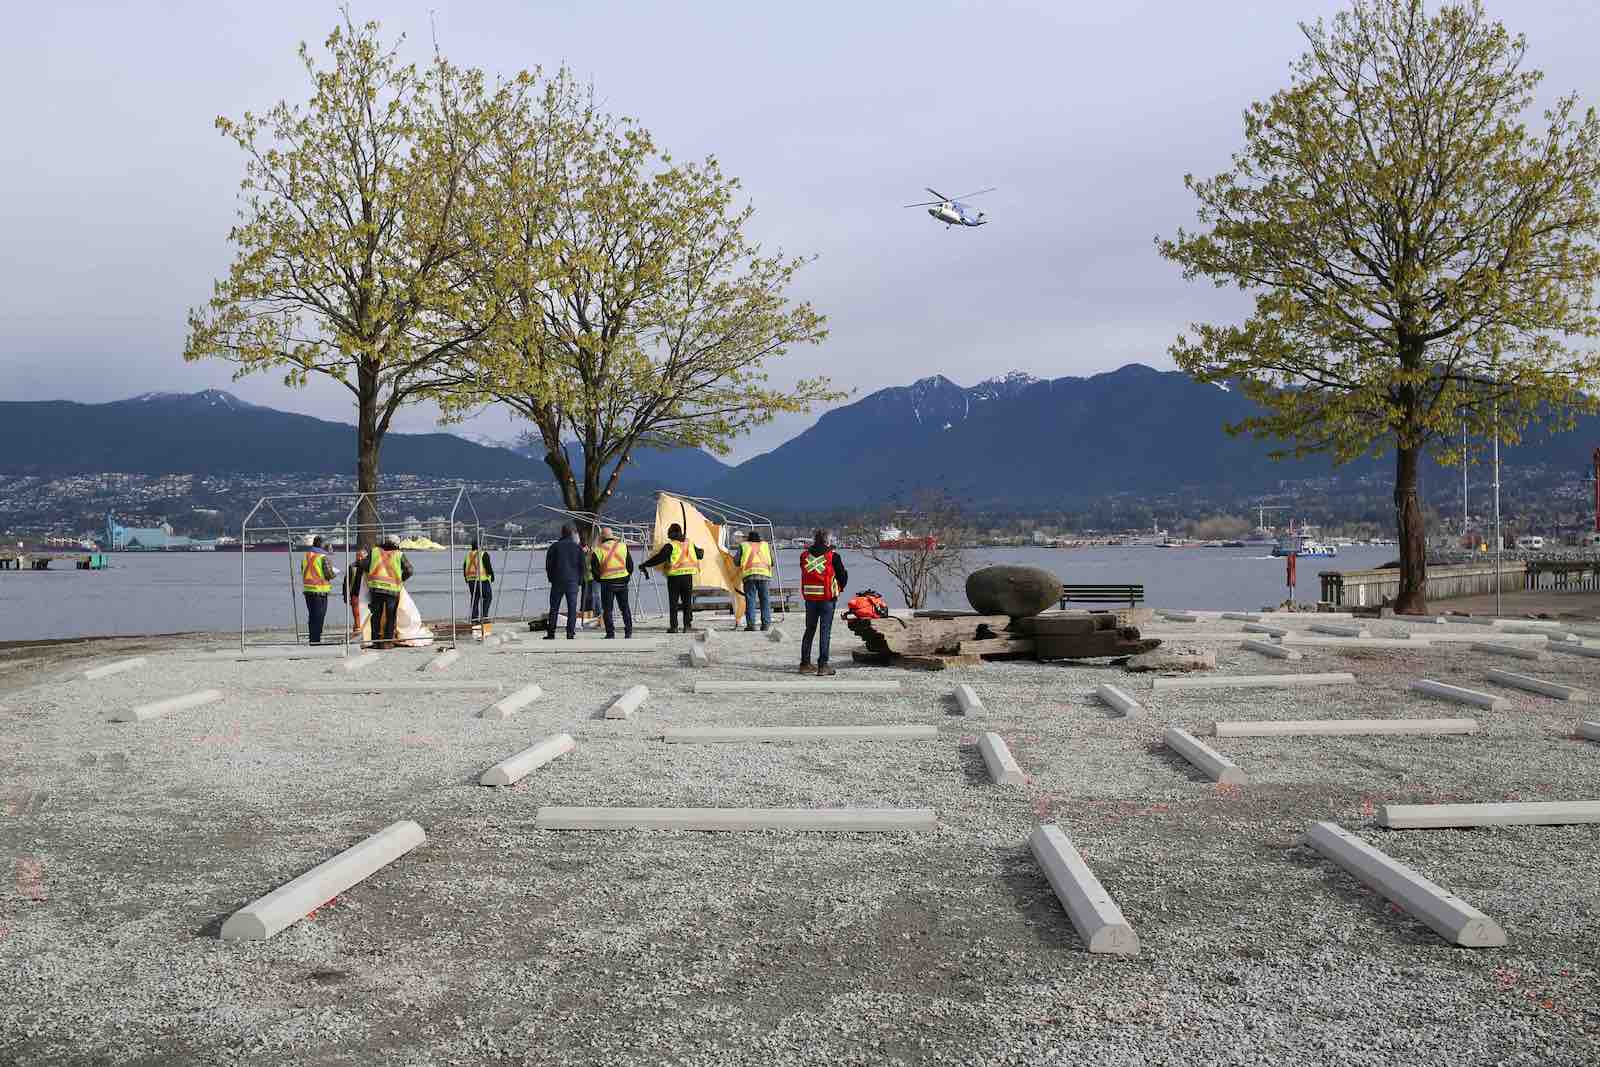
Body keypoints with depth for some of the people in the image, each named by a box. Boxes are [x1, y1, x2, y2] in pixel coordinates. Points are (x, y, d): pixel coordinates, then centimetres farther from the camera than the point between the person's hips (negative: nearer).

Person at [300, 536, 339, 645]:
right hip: (320, 590, -6)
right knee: (319, 616, -1)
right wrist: (335, 573, 7)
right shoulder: (323, 557, -13)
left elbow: (303, 572, 16)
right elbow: (329, 574, -13)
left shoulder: (305, 556, 8)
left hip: (307, 589, 6)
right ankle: (316, 640, -3)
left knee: (311, 616, 15)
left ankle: (312, 640, 20)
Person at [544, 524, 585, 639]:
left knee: (554, 608, 7)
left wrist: (551, 578, 13)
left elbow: (548, 565, 2)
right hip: (573, 582, 0)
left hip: (557, 581, 0)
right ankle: (570, 633, -5)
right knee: (572, 608, 2)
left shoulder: (554, 547, 1)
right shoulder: (578, 547, 3)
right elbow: (582, 565, 4)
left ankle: (551, 633, 5)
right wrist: (580, 581, 11)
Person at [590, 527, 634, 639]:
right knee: (625, 607, 13)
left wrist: (598, 579, 12)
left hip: (607, 582, -3)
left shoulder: (598, 550, -5)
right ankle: (628, 631, 11)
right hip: (622, 581, 3)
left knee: (607, 609, 5)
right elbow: (630, 564, 7)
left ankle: (610, 633, 0)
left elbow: (594, 569, -4)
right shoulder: (623, 546, 3)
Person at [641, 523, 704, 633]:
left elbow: (659, 558, -15)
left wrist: (645, 565, -9)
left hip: (674, 576, -4)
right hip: (688, 576, 4)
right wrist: (702, 551, 47)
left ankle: (673, 626, 2)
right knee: (687, 601, 10)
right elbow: (699, 554, 23)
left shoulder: (670, 546, -9)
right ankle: (687, 625, 6)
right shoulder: (689, 543, 8)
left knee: (673, 602, 4)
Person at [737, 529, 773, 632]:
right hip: (764, 574, 1)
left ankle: (750, 624, -6)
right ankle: (766, 623, 3)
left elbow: (737, 561, 7)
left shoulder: (743, 546, 14)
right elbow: (772, 562, 18)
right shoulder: (766, 545, 20)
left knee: (750, 600, 0)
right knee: (765, 600, 7)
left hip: (749, 574, -1)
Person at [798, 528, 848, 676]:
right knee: (825, 631, -1)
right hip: (827, 598, -4)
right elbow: (843, 576, 0)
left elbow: (804, 575, 11)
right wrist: (839, 589, 18)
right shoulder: (832, 556, -8)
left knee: (809, 630, 14)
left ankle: (805, 663, 16)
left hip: (810, 597, 4)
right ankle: (823, 665, -3)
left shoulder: (804, 555, 3)